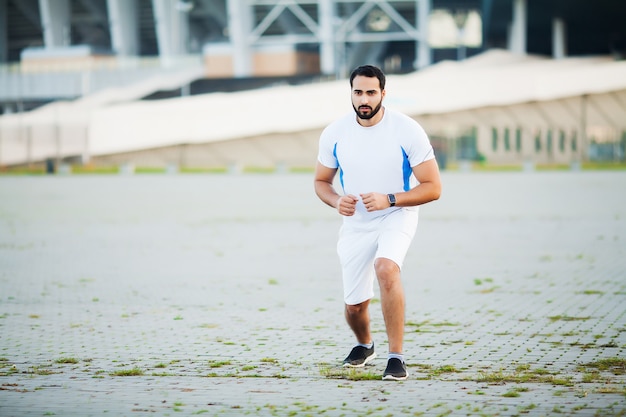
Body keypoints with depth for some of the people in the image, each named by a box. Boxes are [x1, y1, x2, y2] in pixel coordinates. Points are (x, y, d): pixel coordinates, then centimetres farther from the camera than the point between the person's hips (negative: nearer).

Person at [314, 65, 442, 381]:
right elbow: (321, 182, 8)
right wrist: (336, 201, -15)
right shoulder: (334, 134, -7)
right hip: (355, 223, 4)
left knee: (386, 269, -34)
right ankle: (364, 345, 44)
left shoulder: (407, 131, -16)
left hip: (397, 216, -3)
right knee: (354, 305, 7)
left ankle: (396, 357, -26)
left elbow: (432, 188, -14)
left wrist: (389, 199, -27)